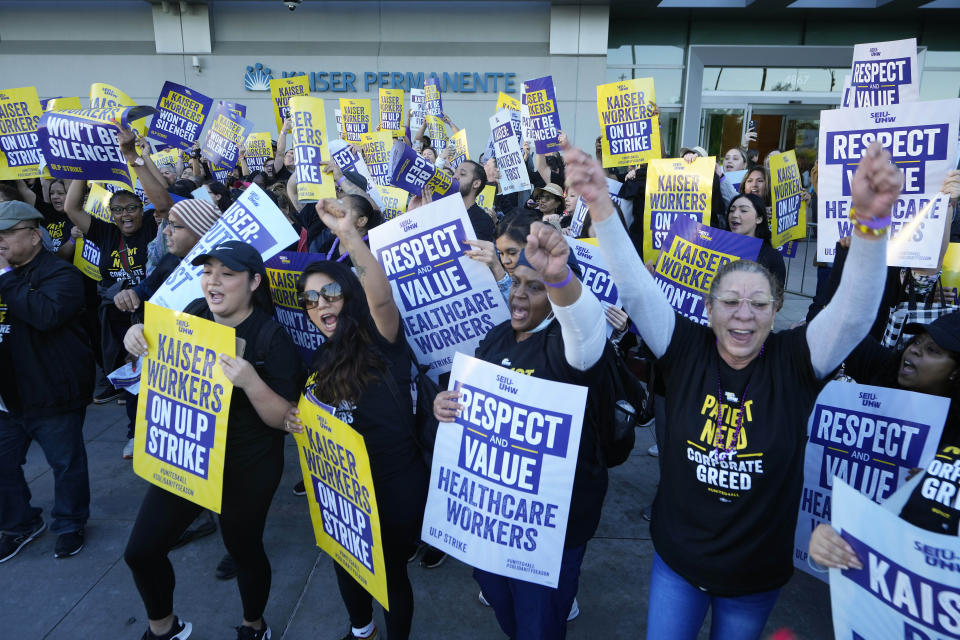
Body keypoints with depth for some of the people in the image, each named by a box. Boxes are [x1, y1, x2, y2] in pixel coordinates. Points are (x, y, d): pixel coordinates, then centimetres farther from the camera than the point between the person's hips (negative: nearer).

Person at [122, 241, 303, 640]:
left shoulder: (271, 338, -20)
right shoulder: (195, 312, -4)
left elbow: (287, 419, -20)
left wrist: (251, 382, -38)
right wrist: (138, 341, -9)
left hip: (246, 471, -5)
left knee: (244, 551, 14)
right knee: (140, 552, 12)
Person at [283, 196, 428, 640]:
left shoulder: (380, 342, -17)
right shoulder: (320, 359, 3)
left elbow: (381, 297, -39)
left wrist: (348, 235, -50)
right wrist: (295, 420, -3)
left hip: (396, 484, -6)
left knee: (391, 571, 13)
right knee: (345, 563, 25)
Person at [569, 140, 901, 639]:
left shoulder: (793, 361, -14)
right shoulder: (687, 349, -14)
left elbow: (854, 310, -29)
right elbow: (636, 289, -23)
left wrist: (870, 219, -46)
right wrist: (600, 206, -35)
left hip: (757, 574, 0)